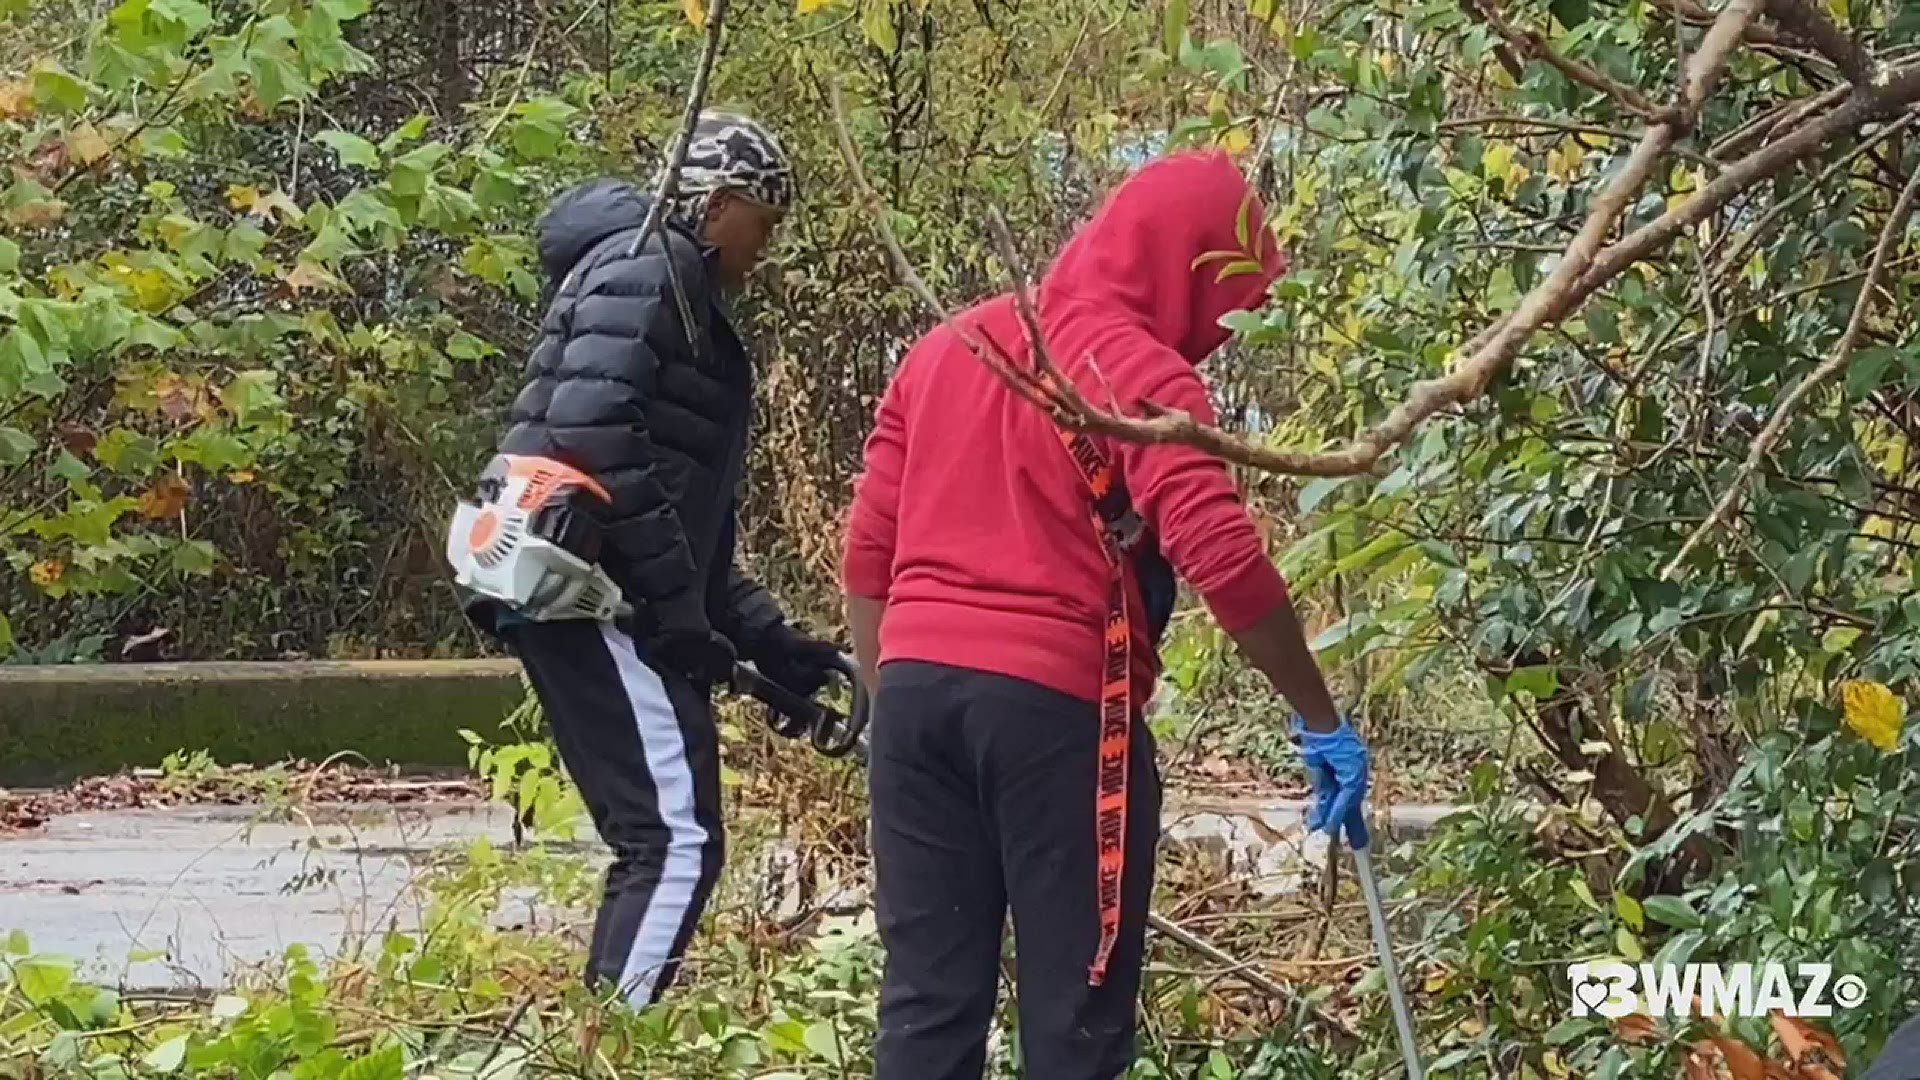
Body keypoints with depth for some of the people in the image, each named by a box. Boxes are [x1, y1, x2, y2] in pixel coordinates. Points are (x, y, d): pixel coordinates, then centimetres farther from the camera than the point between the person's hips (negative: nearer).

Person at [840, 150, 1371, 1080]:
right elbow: (1224, 561, -16)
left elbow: (866, 557, 16)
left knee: (927, 1000, 7)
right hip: (1058, 705, -6)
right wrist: (1322, 721, -11)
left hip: (916, 690, 6)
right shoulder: (1142, 374, -5)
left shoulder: (943, 350, 16)